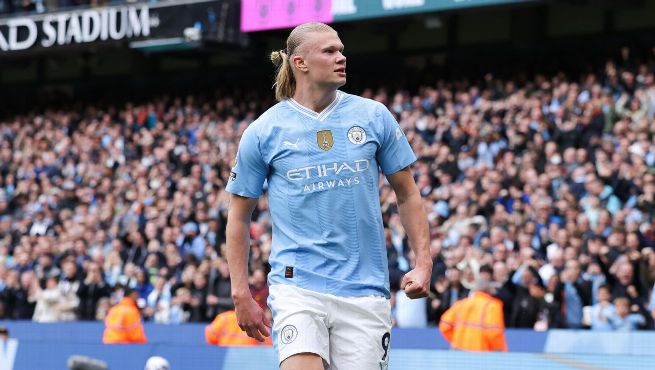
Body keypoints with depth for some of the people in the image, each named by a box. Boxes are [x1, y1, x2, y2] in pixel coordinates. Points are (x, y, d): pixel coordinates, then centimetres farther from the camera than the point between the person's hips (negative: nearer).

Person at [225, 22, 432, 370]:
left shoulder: (375, 116, 5)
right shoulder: (263, 131, 1)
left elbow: (407, 194, 13)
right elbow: (239, 214, 8)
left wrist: (423, 262, 2)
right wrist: (241, 294, 3)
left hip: (365, 290, 2)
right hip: (298, 286, -2)